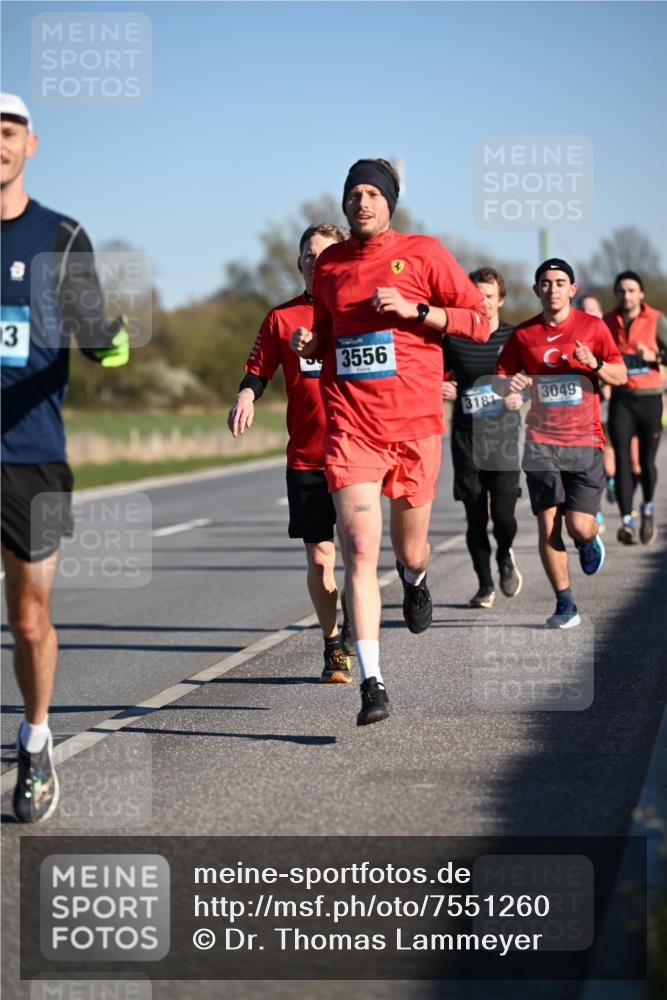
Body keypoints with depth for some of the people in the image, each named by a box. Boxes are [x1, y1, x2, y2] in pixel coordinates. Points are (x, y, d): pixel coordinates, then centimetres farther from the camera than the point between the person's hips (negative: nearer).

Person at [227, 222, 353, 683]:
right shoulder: (282, 318, 6)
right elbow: (257, 373, 10)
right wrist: (246, 397, -11)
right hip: (305, 458, 1)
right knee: (319, 558, 3)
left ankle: (353, 631, 20)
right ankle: (332, 645, 20)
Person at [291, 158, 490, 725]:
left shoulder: (423, 253, 1)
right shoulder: (328, 265, 10)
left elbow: (480, 321, 0)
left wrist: (414, 310, -12)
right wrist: (309, 344, 2)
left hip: (415, 423, -1)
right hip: (349, 426, 1)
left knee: (410, 551, 12)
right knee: (360, 550, -13)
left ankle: (415, 577, 52)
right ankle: (372, 683, -11)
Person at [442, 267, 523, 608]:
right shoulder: (453, 339, 4)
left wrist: (521, 395, -10)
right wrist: (440, 390, -8)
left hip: (504, 438, -1)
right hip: (467, 439, 1)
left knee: (503, 515, -11)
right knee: (475, 518, 2)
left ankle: (505, 555, 23)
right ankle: (485, 585, 21)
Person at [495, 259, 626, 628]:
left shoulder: (592, 327, 2)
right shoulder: (523, 334, 5)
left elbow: (620, 376, 7)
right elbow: (499, 379, 11)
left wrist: (595, 364, -14)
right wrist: (509, 383, -13)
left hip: (584, 441, -1)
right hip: (542, 442, 1)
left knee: (579, 526, -9)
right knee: (548, 526, -5)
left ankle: (590, 541, 30)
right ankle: (565, 604, 6)